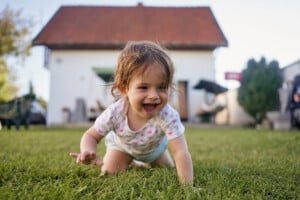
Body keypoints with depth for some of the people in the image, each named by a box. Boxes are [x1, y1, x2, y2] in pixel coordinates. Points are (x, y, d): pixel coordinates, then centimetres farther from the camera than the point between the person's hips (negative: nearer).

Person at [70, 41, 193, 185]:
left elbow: (181, 153, -47)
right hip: (122, 144, 0)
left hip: (154, 147, 1)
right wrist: (88, 151, -48)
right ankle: (129, 162, 24)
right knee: (110, 173, -9)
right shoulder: (115, 112, -40)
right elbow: (91, 136, -25)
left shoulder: (167, 116, -46)